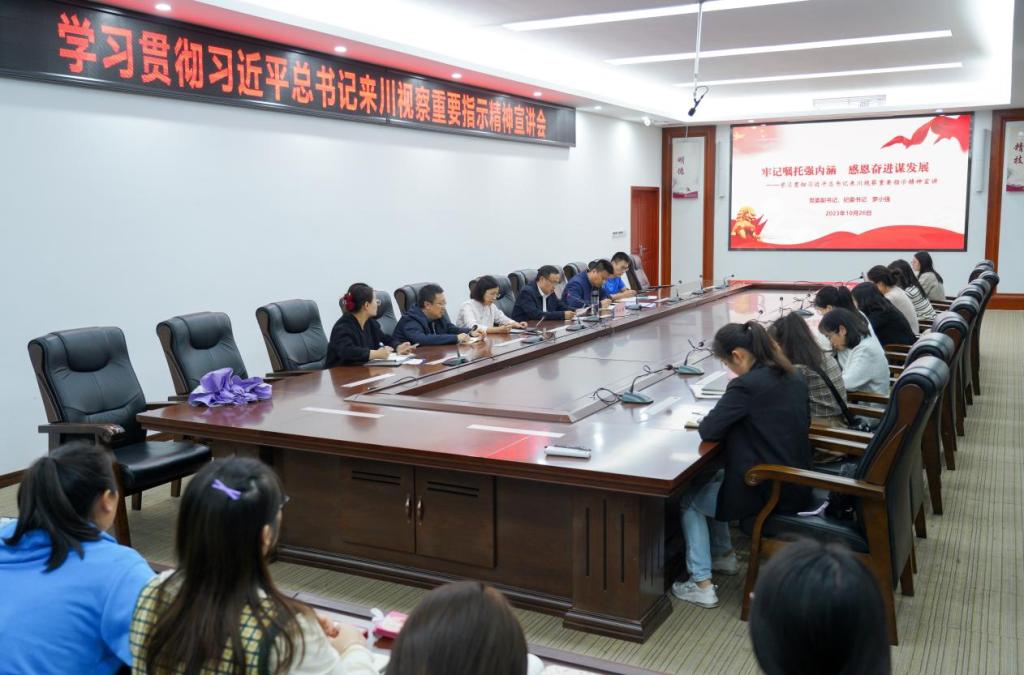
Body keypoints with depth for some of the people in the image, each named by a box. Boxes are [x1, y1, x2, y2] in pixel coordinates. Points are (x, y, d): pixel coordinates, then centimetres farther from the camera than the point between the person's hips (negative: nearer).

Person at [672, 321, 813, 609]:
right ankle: (723, 554, 37)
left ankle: (701, 584, 12)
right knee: (713, 478, 28)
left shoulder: (746, 385, -21)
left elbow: (708, 430, -18)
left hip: (766, 493, -8)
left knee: (688, 499, 14)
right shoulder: (793, 377, 4)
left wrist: (717, 420, 4)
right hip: (796, 485, 8)